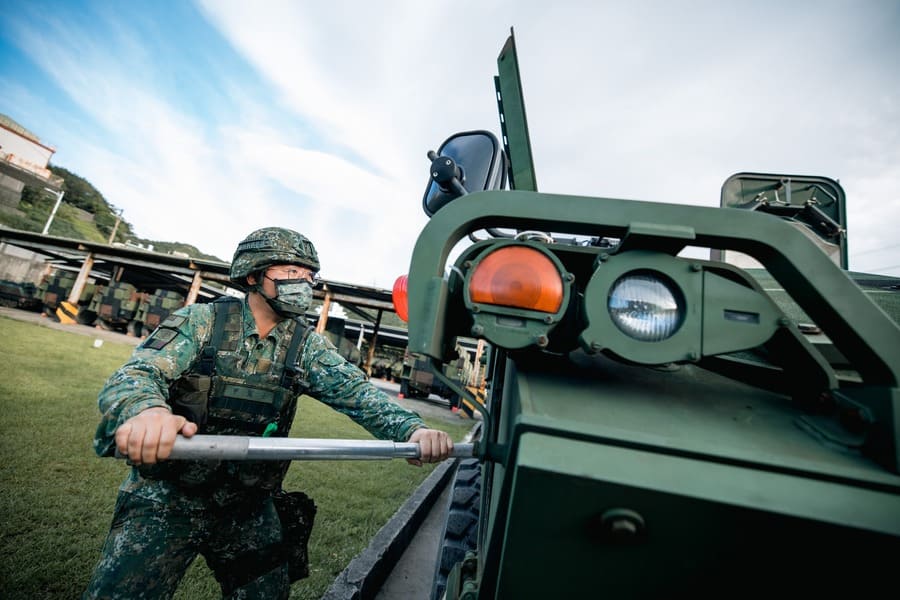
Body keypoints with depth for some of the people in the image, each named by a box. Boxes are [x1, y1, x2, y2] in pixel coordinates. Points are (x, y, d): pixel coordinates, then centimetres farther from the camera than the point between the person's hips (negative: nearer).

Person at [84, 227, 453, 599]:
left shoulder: (306, 346, -3)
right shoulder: (202, 320, -8)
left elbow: (354, 390, -14)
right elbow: (135, 373, -20)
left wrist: (410, 429, -32)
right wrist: (146, 411, -45)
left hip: (249, 510, 3)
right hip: (166, 499, -2)